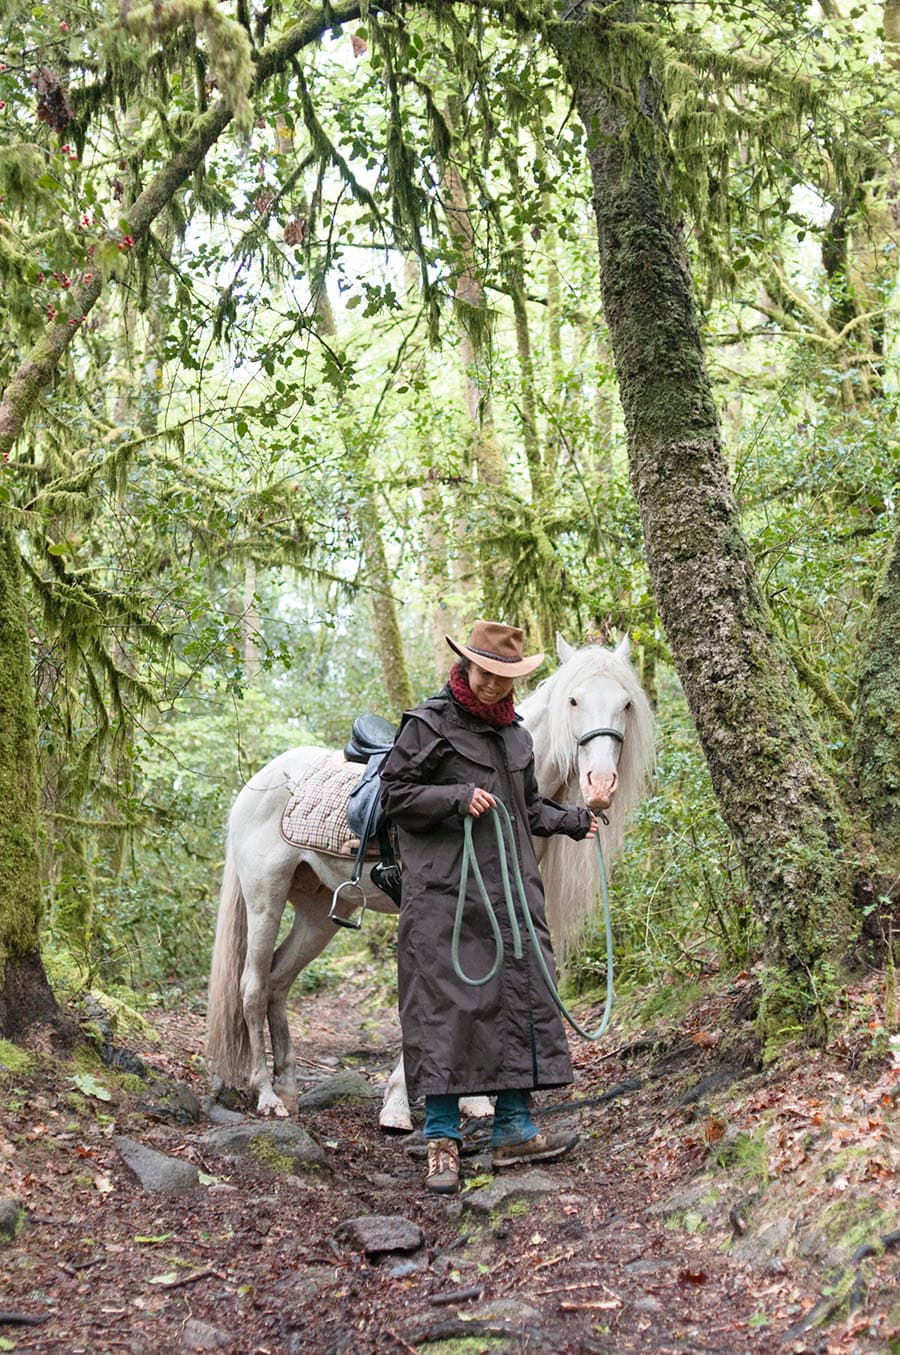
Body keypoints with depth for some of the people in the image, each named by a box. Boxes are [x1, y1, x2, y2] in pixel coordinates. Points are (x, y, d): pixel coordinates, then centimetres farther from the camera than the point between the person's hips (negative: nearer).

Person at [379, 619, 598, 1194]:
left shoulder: (516, 733, 17)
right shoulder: (428, 724, -3)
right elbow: (395, 795, -8)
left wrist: (572, 819, 14)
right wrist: (459, 798, -18)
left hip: (511, 886, 7)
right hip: (445, 890, -7)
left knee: (521, 993, 7)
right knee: (446, 1002, -6)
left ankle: (514, 1129, 17)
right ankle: (443, 1139, 3)